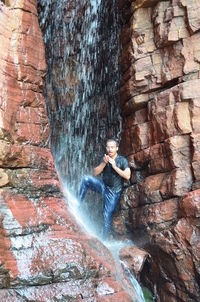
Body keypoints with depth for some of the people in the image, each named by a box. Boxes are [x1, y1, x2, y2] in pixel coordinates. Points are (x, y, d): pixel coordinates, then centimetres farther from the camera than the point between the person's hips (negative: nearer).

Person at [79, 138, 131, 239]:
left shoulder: (122, 160, -11)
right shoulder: (104, 159, 1)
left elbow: (127, 176, -22)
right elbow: (95, 173, -4)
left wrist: (115, 167, -27)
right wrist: (104, 163, -18)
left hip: (113, 191, -4)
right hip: (103, 185, 4)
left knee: (107, 215, -3)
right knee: (86, 179, -19)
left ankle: (104, 238, 14)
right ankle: (79, 203, -8)